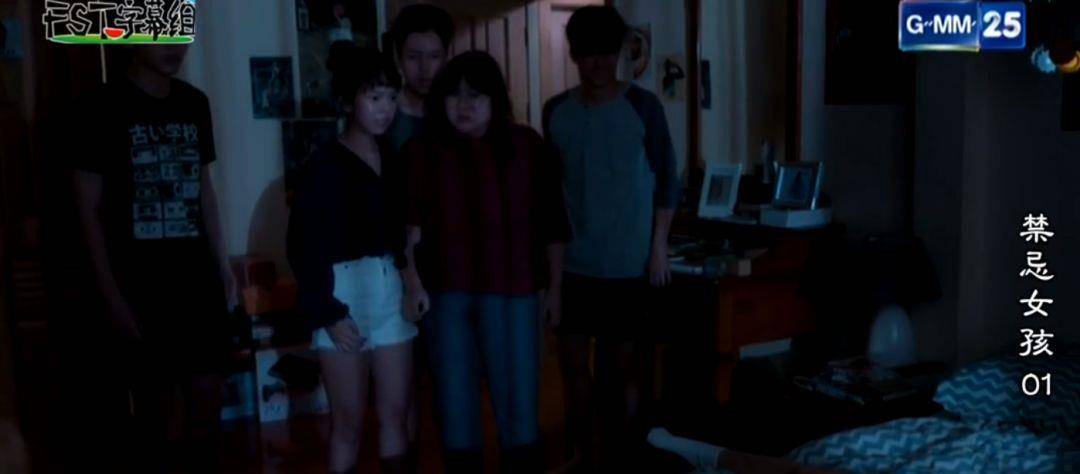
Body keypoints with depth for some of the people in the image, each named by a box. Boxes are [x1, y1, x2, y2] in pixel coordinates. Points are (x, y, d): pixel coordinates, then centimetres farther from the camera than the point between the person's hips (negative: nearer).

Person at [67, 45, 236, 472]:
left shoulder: (195, 104, 7)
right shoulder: (103, 107, -9)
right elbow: (88, 209, -10)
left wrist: (222, 264, 11)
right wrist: (112, 296, -14)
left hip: (198, 279, 5)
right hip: (140, 285, -5)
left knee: (208, 392, 10)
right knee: (157, 402, 6)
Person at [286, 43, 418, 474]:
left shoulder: (395, 159, 7)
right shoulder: (325, 165, -7)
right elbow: (302, 246, -10)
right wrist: (327, 312, -12)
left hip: (391, 292, 5)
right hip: (345, 293, -5)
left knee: (396, 415, 9)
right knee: (349, 422, 4)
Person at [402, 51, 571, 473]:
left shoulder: (527, 146, 2)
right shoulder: (423, 150, 3)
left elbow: (551, 224, 5)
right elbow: (408, 222, 0)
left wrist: (554, 286, 5)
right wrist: (412, 280, -10)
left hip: (511, 293, -1)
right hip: (444, 294, 1)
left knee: (517, 403, 6)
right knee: (454, 403, 12)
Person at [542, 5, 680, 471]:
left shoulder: (643, 106, -6)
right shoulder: (556, 110, 4)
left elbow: (666, 181, -2)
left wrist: (659, 248, -5)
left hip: (627, 262, -3)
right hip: (571, 261, 3)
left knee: (622, 362, 6)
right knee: (572, 359, 8)